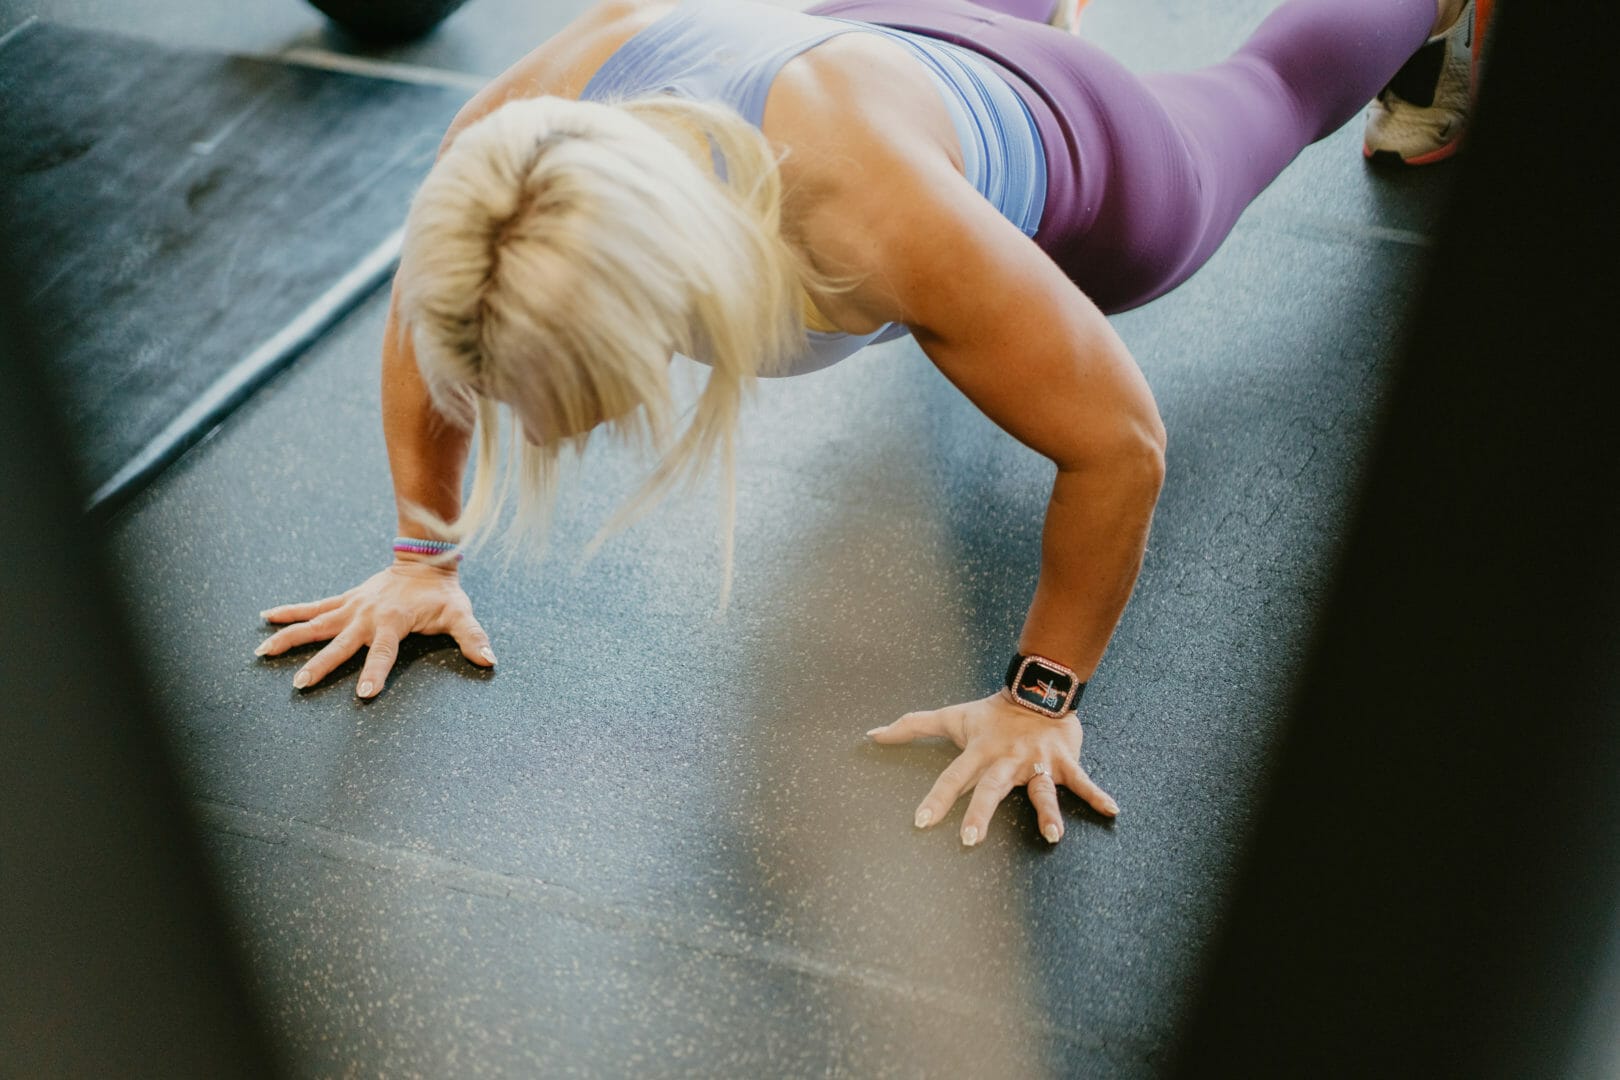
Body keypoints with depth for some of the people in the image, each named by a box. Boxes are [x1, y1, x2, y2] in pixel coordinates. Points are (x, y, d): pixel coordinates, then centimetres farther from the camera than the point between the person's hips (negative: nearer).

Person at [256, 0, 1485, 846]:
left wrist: (1041, 699, -31)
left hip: (1071, 162, -3)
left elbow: (1118, 441, -41)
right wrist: (421, 559, -13)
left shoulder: (869, 223, -52)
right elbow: (420, 316, -15)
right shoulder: (511, 135, -37)